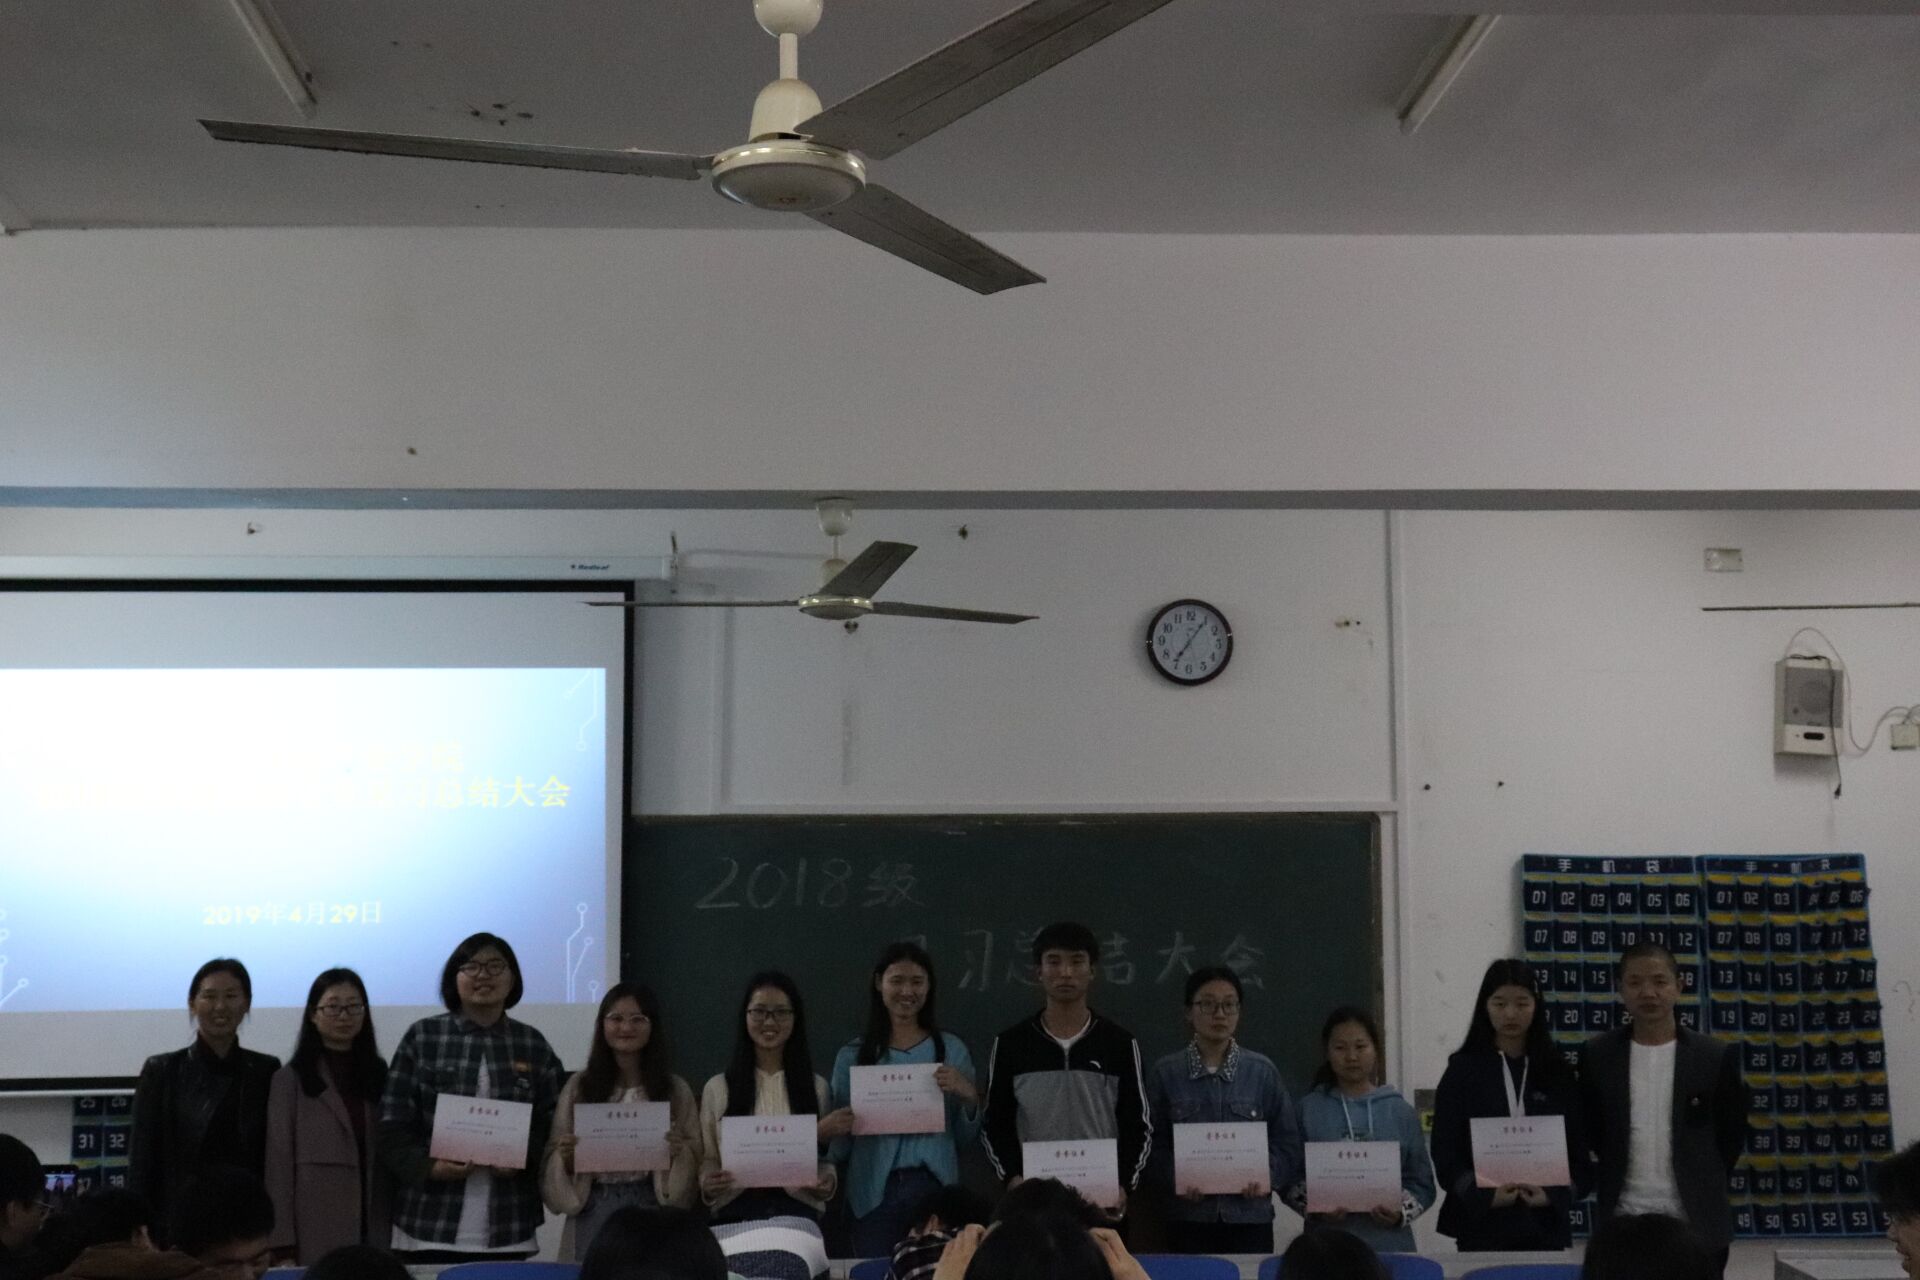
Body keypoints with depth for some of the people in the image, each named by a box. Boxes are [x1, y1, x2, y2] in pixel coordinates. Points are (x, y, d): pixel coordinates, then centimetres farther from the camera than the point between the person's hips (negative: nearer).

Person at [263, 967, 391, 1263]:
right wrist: (283, 1243, -9)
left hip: (375, 1227, 3)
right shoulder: (290, 1079, 2)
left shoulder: (379, 1074, 13)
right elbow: (279, 1162, -3)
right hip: (317, 1232, -3)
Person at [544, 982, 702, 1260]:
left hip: (653, 1208, 0)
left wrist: (680, 1153, -15)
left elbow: (695, 1160, 4)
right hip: (592, 1211, 1)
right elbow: (553, 1157, 6)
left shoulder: (675, 1089, 4)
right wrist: (565, 1156, -14)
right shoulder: (580, 1085, 5)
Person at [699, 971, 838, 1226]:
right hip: (737, 1212, -1)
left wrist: (827, 1181, -14)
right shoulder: (717, 1088, 4)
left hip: (799, 1212, 1)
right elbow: (708, 1158, 3)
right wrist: (708, 1184, -18)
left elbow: (827, 1156, 7)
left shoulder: (816, 1086, 7)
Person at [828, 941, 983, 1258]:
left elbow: (967, 1136, 9)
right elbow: (839, 1147, 10)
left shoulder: (952, 1049, 6)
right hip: (874, 1190, 0)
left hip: (934, 1186, 0)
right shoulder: (852, 1055, 6)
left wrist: (969, 1097, -8)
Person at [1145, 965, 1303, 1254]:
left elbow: (1287, 1143, 6)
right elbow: (1154, 1145, 2)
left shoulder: (1263, 1071, 4)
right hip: (1188, 1219, 0)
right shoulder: (1165, 1073, 2)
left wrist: (1268, 1176, -11)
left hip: (1250, 1218, 1)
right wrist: (1174, 1180, -14)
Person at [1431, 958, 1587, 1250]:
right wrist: (1484, 1194, -15)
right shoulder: (1463, 1070, 3)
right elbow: (1445, 1151, -1)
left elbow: (1577, 1147, 6)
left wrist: (1554, 1194, -11)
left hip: (1546, 1222, 1)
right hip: (1481, 1221, -1)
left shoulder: (1557, 1073, 8)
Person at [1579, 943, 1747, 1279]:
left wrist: (1705, 1186, 6)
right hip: (1622, 1221, 1)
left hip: (1697, 1223, -1)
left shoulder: (1716, 1056, -3)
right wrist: (1609, 1182, 7)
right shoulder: (1597, 1055, 0)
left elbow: (1732, 1134, 6)